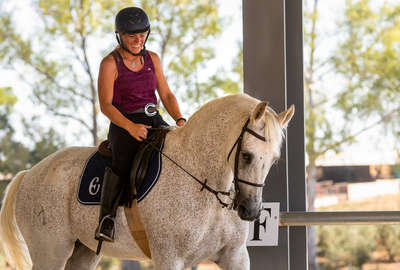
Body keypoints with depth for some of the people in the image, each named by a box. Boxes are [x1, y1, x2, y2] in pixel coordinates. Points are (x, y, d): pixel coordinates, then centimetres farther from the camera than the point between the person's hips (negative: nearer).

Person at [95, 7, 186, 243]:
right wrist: (131, 127, -22)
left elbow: (166, 95, 13)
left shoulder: (152, 59, 12)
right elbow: (106, 105, -9)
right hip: (124, 124, -6)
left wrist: (180, 120, -5)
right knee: (123, 160, -34)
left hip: (154, 121, 6)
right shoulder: (111, 63, -3)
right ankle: (107, 219, -32)